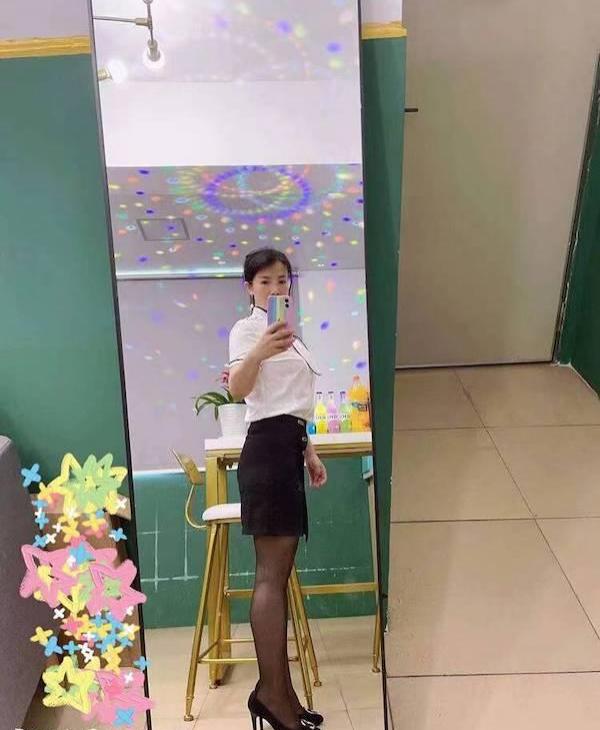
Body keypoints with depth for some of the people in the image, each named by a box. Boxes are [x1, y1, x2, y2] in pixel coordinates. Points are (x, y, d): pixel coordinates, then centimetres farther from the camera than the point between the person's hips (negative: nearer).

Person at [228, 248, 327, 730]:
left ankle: (281, 691, 16)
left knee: (280, 572, 9)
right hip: (268, 447, -9)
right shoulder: (247, 328, -6)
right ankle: (271, 690, -3)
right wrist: (258, 353, -44)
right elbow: (238, 390, -25)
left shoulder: (287, 331, 21)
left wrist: (309, 453, 22)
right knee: (272, 573, -10)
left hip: (288, 448, 9)